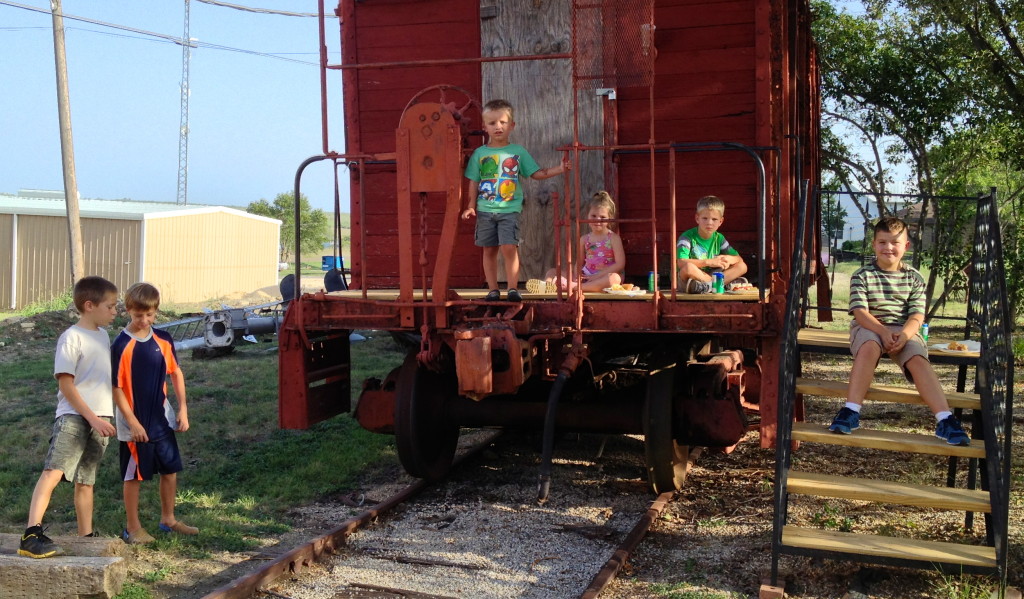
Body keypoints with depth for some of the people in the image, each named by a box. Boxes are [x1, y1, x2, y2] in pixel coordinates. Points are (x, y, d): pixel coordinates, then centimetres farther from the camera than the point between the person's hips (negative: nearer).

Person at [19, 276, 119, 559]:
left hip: (98, 419, 7)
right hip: (73, 417, -7)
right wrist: (92, 417, -17)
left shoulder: (103, 335, 13)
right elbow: (65, 384, -14)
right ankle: (31, 535, -28)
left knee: (86, 480, 14)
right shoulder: (72, 338, -10)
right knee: (53, 471, -21)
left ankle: (86, 537, 21)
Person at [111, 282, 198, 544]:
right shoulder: (122, 345, -15)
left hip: (162, 418, 5)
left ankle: (168, 519, 30)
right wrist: (133, 422, -15)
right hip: (134, 423, -5)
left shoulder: (163, 339, 1)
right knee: (134, 475, 5)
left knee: (170, 469, 13)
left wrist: (183, 409, 4)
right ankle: (133, 528, 18)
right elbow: (116, 388, -14)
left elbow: (176, 373, 10)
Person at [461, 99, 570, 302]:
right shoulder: (480, 153, 6)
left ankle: (513, 288, -3)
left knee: (509, 247, -12)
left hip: (510, 209, -1)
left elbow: (536, 173, 7)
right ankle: (493, 289, 14)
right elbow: (474, 183, 8)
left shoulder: (518, 151, 5)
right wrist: (471, 207, 1)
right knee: (489, 250, 5)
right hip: (485, 210, 2)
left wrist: (559, 169, -3)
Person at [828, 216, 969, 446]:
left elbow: (917, 316, 0)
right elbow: (860, 311, -8)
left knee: (918, 359, -29)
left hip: (904, 331, 2)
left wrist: (904, 334, -22)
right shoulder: (862, 275, 2)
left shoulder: (914, 278, 9)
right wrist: (883, 331, -25)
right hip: (869, 327, -2)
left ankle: (945, 420, -36)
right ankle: (851, 412, -40)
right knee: (869, 347, -37)